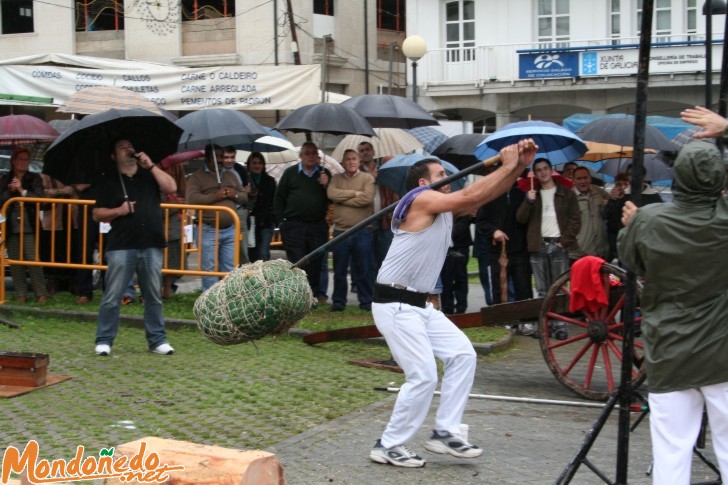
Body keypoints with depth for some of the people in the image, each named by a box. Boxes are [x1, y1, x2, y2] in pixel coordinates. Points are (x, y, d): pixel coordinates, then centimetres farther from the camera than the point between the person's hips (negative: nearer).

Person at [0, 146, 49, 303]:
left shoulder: (34, 179, 6)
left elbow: (40, 198, -6)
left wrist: (22, 190, -13)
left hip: (29, 226, -3)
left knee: (33, 260, -9)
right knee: (15, 261, 2)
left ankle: (41, 294, -3)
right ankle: (21, 294, 8)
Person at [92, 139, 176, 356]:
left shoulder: (149, 175, 15)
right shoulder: (108, 181, 10)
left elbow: (170, 187, -3)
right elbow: (97, 214, 8)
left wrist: (150, 165, -4)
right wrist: (119, 211, -9)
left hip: (151, 245, 2)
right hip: (121, 246, -2)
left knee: (154, 296, 7)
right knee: (112, 296, -3)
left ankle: (157, 340, 15)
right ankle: (104, 340, 4)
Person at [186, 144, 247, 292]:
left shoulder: (231, 175, 19)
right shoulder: (197, 177, 1)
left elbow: (244, 196, 20)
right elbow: (191, 198, -13)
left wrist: (235, 195, -2)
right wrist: (214, 197, -15)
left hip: (230, 230, 5)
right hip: (208, 231, -5)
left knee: (229, 269, 6)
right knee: (209, 269, -2)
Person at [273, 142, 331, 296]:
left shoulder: (325, 174, 11)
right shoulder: (290, 173, 8)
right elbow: (279, 198, 9)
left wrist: (326, 186, -10)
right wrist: (281, 221, 3)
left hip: (318, 227, 2)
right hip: (294, 226, -2)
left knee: (315, 265, 4)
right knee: (296, 264, -4)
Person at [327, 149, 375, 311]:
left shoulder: (367, 178, 1)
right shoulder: (336, 178, 11)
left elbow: (367, 198, -15)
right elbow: (331, 194, -9)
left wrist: (342, 199, -8)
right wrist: (354, 193, -11)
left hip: (362, 231, -2)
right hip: (340, 230, 2)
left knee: (364, 269, 3)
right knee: (339, 270, 8)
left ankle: (366, 301, 14)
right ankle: (338, 301, 18)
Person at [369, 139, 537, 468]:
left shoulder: (445, 208, 14)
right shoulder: (421, 199, -11)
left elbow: (487, 194, 8)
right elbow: (471, 196, -20)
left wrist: (520, 166, -4)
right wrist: (507, 165, -11)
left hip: (419, 304, 10)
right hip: (395, 305, -10)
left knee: (462, 355, 5)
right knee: (423, 376, -12)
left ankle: (444, 433, 11)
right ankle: (388, 446, 2)